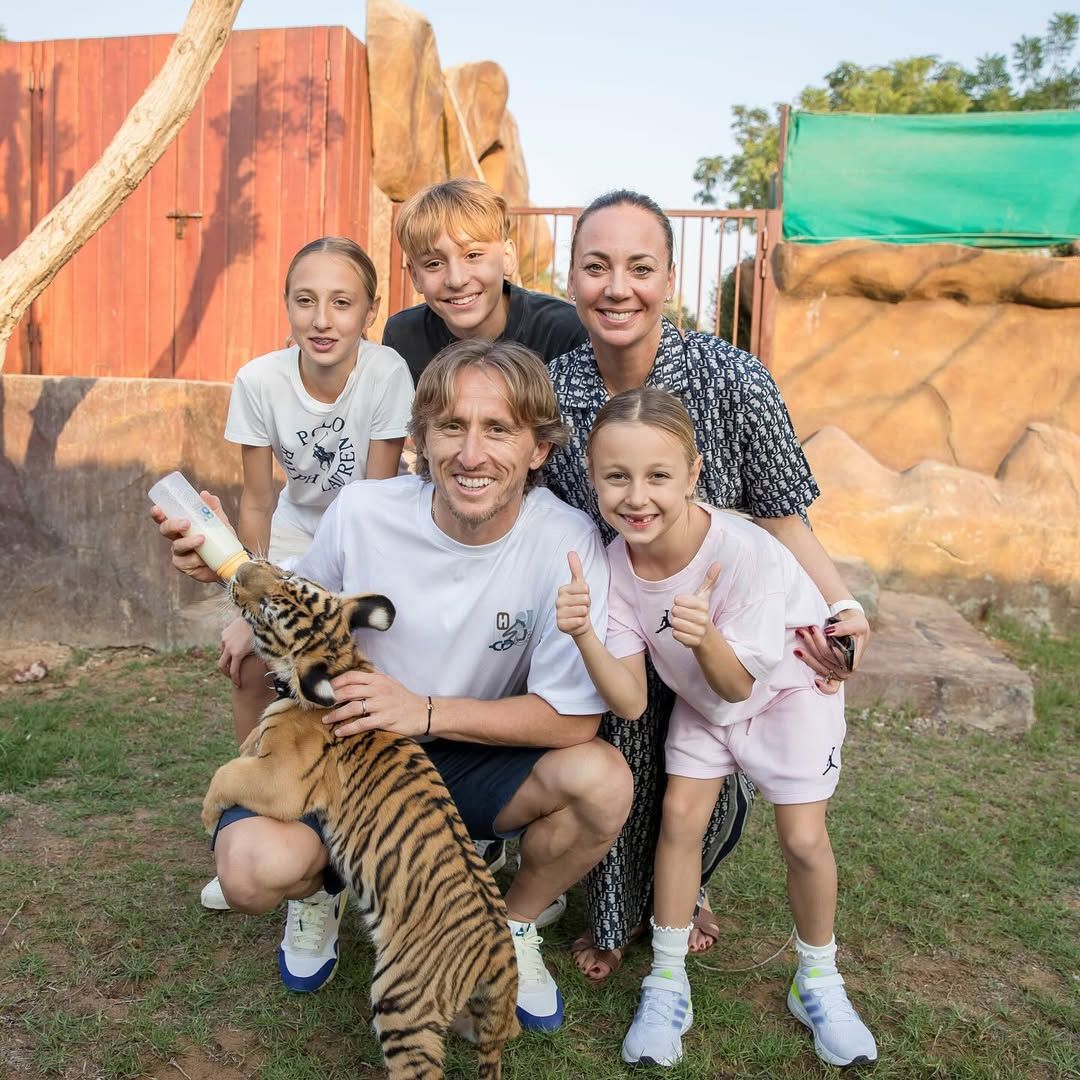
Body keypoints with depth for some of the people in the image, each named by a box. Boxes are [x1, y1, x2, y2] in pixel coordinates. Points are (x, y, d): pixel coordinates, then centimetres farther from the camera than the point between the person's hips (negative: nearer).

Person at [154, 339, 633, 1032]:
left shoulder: (568, 544, -20)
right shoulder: (361, 513, -15)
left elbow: (574, 720, -18)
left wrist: (424, 712, -27)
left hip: (480, 760, 0)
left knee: (604, 779, -28)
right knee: (255, 869, -28)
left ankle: (515, 926, 6)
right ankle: (320, 891, 15)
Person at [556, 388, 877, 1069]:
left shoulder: (744, 551, -37)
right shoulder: (615, 566, -24)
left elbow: (737, 685, -29)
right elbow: (630, 703, -25)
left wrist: (706, 638, -50)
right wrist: (584, 635, -42)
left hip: (790, 683, -3)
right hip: (701, 698, 3)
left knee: (803, 838, -5)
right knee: (680, 816, -4)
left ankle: (818, 981, 23)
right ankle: (667, 982, 17)